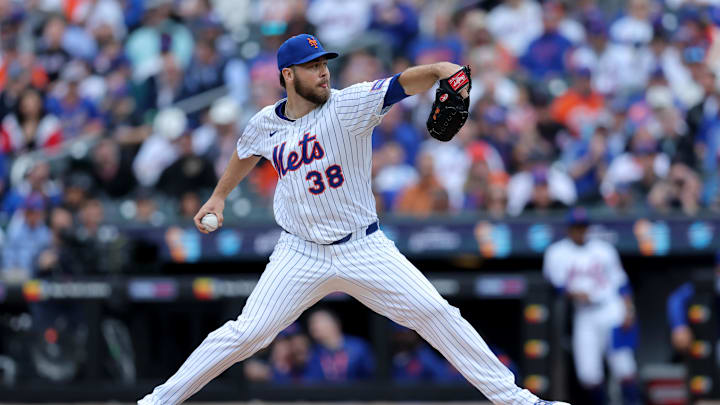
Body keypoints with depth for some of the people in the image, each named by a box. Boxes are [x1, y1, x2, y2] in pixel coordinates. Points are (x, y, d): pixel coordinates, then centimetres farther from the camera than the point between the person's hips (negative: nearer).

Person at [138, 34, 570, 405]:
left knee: (436, 313, -9)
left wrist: (440, 69, -45)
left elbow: (403, 84, -27)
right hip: (302, 254, 1)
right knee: (246, 333, -5)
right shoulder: (265, 124, 0)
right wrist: (219, 196, 24)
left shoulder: (349, 105, -11)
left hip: (364, 249, -1)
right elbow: (246, 155, 25)